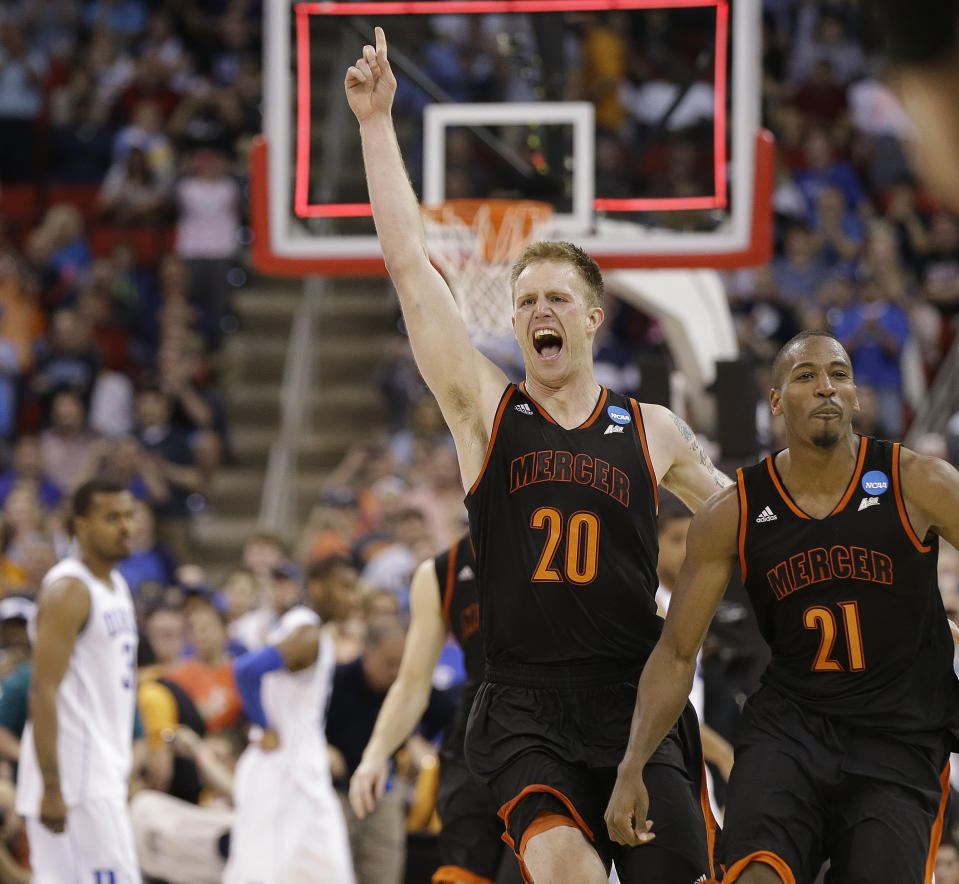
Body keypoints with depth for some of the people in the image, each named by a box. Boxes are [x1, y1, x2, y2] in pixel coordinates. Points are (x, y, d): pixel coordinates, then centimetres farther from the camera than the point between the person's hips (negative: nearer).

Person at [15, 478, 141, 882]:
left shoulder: (117, 587, 16)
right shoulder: (68, 591, -13)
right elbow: (43, 692, -19)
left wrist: (125, 767, 22)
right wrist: (51, 788, -23)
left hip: (104, 770, 9)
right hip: (75, 770, -9)